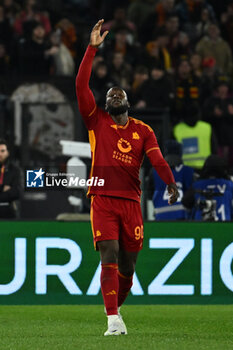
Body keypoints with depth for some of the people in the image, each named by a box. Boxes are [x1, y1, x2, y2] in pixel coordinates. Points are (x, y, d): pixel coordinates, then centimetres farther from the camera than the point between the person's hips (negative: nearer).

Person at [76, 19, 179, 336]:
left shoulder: (143, 131, 10)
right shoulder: (97, 122, 7)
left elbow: (157, 159, -3)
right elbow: (81, 85, -2)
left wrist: (170, 183, -23)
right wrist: (92, 48, -6)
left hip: (131, 202, 2)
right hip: (103, 200, -2)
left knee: (127, 266, 6)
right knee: (110, 257, -16)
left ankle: (115, 307, 29)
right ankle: (113, 320, -20)